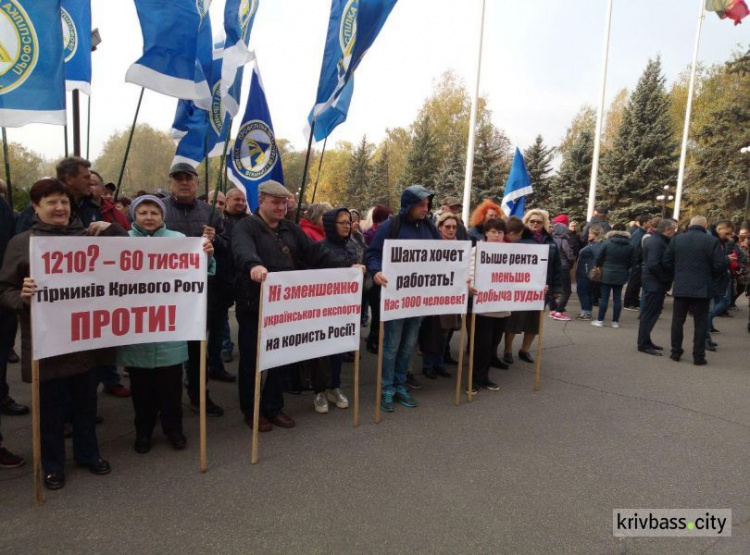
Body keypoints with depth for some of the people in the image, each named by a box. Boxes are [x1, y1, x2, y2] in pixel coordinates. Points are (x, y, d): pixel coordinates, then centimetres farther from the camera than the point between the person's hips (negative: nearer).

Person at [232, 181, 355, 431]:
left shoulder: (291, 229, 12)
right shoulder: (246, 226, -8)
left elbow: (317, 252, 5)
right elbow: (243, 249, -31)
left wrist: (347, 266, -7)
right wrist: (254, 264, -54)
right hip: (253, 307, -6)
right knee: (251, 359, 6)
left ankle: (273, 407, 29)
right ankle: (251, 411, 23)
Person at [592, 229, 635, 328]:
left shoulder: (607, 243, -8)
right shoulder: (630, 246, 0)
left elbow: (599, 258, -5)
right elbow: (632, 262, 3)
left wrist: (599, 266, 13)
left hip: (606, 274, -2)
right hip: (620, 275, 2)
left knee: (604, 297, 2)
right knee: (617, 298, 7)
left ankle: (600, 320, 5)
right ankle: (615, 321, 11)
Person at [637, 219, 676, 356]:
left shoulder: (658, 240, 14)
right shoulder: (656, 242, -17)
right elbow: (653, 265, -25)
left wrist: (667, 279, 6)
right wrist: (666, 279, -16)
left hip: (655, 283, 10)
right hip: (654, 283, -10)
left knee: (650, 313, 15)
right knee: (650, 313, -5)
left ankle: (645, 341, 23)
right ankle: (644, 344, 1)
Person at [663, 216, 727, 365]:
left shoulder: (676, 239, 1)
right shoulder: (712, 241, -7)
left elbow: (667, 262, 1)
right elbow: (721, 265, -10)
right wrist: (711, 277, 8)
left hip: (680, 287, 2)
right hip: (702, 288, -2)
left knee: (677, 321, 12)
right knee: (700, 323, 6)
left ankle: (676, 353, 16)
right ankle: (698, 356, 8)